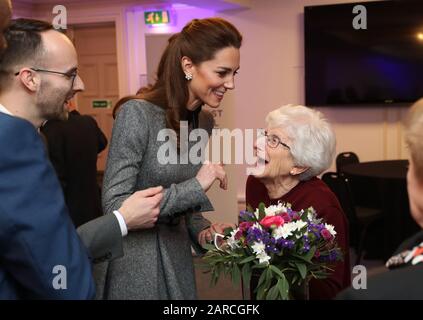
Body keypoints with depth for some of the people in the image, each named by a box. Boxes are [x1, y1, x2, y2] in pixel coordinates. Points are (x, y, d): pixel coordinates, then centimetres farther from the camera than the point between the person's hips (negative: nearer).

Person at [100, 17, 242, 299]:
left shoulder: (204, 122, 3)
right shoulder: (137, 114, -19)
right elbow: (114, 205, -22)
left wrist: (201, 229, -4)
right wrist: (195, 186, -25)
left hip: (178, 255, 7)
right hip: (136, 262, -7)